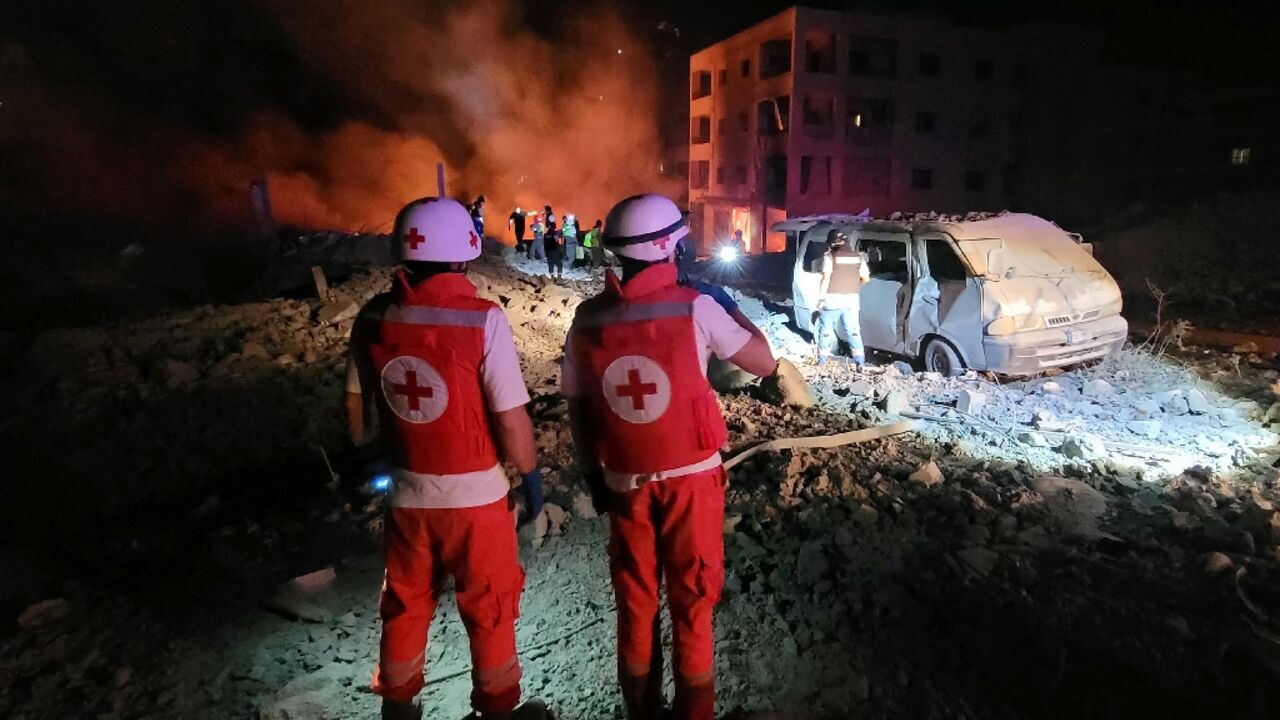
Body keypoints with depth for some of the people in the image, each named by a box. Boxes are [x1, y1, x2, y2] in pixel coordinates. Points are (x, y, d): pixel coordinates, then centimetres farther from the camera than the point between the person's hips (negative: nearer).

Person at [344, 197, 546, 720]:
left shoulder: (374, 318, -6)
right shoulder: (482, 319, -21)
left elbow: (357, 413, 5)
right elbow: (511, 421, -19)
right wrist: (531, 475, -1)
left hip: (406, 493, 4)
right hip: (475, 496, -4)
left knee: (405, 605, 24)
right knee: (488, 608, 17)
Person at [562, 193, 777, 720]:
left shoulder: (589, 319, -5)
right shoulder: (694, 307, -15)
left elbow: (577, 409, 0)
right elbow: (765, 364, -5)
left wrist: (593, 476, 11)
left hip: (624, 482, 3)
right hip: (690, 478, -2)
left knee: (634, 602, 19)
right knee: (691, 601, 14)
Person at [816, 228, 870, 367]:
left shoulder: (830, 256, -7)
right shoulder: (858, 256, 6)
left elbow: (826, 278, -14)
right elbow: (866, 278, 8)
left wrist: (820, 298, -9)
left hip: (832, 299, -3)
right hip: (852, 299, 3)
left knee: (826, 330, 9)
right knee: (853, 331, 10)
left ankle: (822, 362, 15)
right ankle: (860, 362, 6)